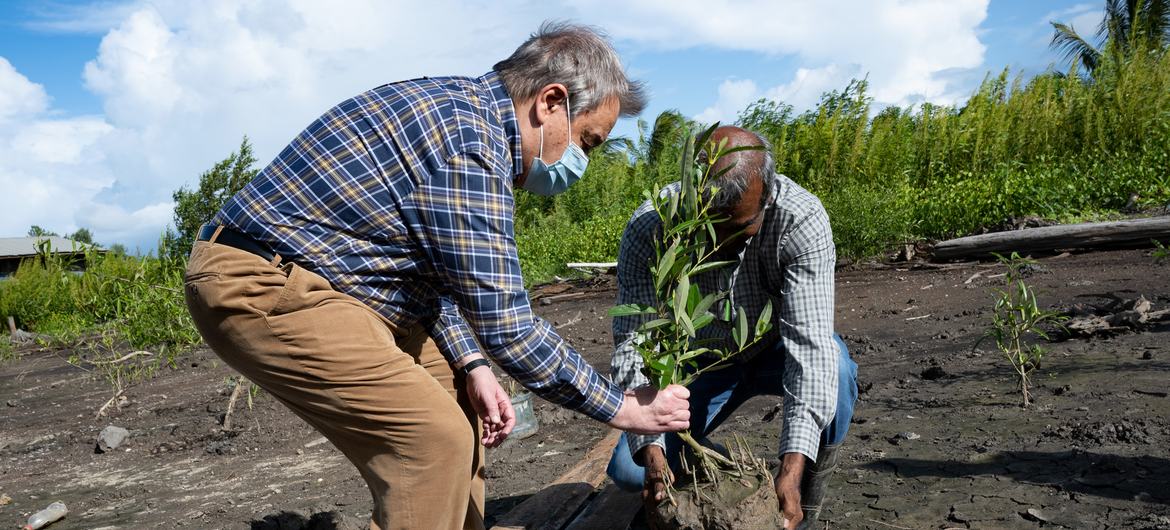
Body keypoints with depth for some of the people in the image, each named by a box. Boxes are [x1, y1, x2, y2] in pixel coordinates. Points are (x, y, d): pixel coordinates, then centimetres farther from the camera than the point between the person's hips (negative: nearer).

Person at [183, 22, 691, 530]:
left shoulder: (464, 108, 9)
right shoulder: (471, 144, -22)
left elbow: (433, 271, 13)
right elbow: (505, 326, -23)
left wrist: (472, 364, 2)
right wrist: (621, 408, -11)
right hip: (260, 286, -10)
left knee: (457, 395, 13)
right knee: (434, 439, -15)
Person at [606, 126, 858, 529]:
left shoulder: (801, 220, -32)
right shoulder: (648, 228, -29)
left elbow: (811, 342, -37)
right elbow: (634, 344, -29)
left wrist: (793, 465, -46)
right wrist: (651, 448, -42)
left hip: (777, 349, -1)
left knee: (833, 362, -35)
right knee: (628, 469, -15)